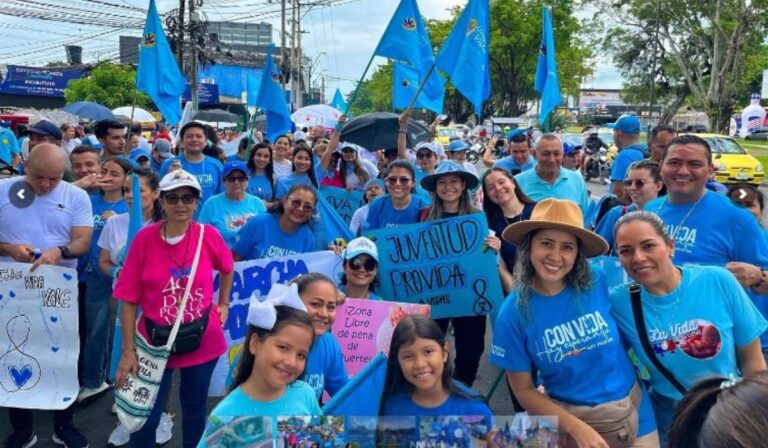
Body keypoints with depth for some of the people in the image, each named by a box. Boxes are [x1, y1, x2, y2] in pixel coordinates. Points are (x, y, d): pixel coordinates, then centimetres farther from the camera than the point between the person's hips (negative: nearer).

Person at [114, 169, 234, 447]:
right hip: (155, 339, -1)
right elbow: (129, 299, -9)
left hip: (203, 339, 1)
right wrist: (128, 351, -10)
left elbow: (227, 269, 14)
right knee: (145, 416, 7)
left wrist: (223, 304, 10)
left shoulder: (209, 235, -9)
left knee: (194, 408, 19)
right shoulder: (145, 238, -12)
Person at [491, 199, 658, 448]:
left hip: (633, 413, 2)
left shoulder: (600, 283, -15)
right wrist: (577, 428, -14)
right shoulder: (513, 313, -15)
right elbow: (524, 390, -8)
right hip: (569, 420, -1)